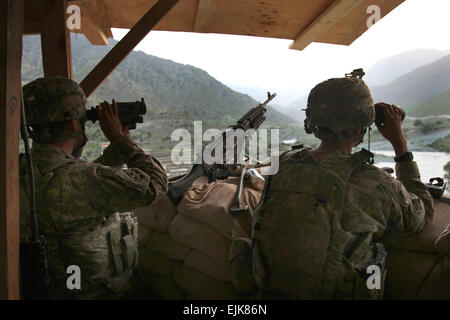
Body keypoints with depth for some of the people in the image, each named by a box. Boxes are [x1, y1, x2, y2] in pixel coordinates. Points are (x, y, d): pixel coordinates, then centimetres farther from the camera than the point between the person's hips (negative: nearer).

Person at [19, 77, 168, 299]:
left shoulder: (25, 171, -1)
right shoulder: (76, 179, -29)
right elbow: (155, 183, -22)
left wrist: (119, 144, 7)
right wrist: (120, 139, -11)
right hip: (99, 292, -8)